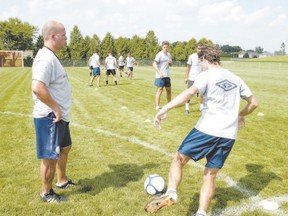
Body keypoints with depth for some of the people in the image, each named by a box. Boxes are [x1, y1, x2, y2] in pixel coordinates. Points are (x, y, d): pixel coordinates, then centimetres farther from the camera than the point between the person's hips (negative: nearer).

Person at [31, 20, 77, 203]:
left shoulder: (51, 56, 12)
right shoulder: (46, 58, -21)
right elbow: (37, 88, -32)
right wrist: (56, 108, -23)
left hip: (59, 116, 11)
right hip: (50, 117, -11)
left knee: (65, 148, 24)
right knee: (50, 156, 3)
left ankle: (62, 181, 42)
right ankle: (46, 193, 21)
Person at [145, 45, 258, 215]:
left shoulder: (207, 75, -4)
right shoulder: (236, 79, 15)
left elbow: (190, 92, -24)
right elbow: (254, 103, 21)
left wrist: (165, 109, -30)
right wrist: (240, 115, 39)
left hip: (207, 130, -5)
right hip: (229, 135, 6)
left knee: (179, 159, 11)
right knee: (210, 174, 13)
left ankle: (171, 193, -7)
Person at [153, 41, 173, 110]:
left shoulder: (168, 54, 12)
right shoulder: (159, 55, -11)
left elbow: (170, 65, 22)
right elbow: (154, 64, -18)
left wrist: (170, 62, -2)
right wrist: (159, 72, -29)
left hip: (167, 76, 7)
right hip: (160, 76, -7)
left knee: (168, 90, 14)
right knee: (160, 90, -7)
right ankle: (157, 106, -3)